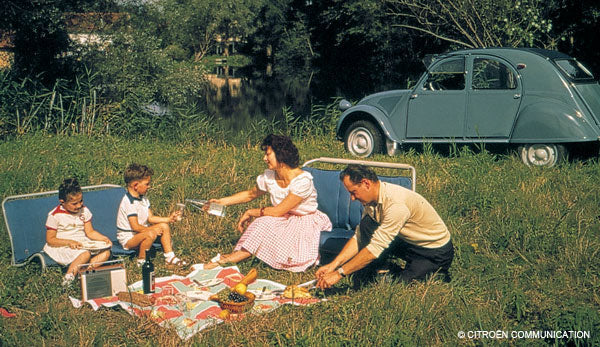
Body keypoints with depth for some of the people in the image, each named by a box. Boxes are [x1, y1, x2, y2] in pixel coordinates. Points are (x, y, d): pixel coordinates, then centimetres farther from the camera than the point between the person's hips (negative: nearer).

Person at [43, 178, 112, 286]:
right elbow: (50, 240, -8)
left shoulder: (84, 211, 7)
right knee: (85, 254, -35)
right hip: (62, 247, -6)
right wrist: (69, 242, -22)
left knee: (106, 252, -19)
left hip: (83, 243, 6)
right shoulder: (54, 215, -8)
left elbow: (90, 232, 9)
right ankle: (68, 276, -25)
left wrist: (103, 238, -10)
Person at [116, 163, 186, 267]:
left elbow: (150, 218, 6)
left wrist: (168, 219, -2)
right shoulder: (129, 202, -25)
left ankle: (169, 257, 4)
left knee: (164, 226, 0)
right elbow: (135, 227, -27)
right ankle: (141, 261, -17)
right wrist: (152, 229, -20)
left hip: (141, 231, 10)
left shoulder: (143, 198, 6)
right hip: (127, 239, -10)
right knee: (151, 234, -34)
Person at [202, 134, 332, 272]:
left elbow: (278, 211, -23)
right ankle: (235, 255, -21)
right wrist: (222, 201, 6)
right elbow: (251, 194, 14)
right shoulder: (268, 176, -5)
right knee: (263, 222, -26)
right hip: (286, 220, 6)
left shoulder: (303, 180, -26)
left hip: (306, 222, -6)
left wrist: (251, 212, -13)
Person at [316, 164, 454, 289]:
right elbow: (359, 236, 0)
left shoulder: (396, 203, -34)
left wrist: (339, 273, -32)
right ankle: (366, 276, -3)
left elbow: (376, 247, -34)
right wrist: (333, 264, -12)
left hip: (438, 253, -7)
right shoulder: (372, 199, -7)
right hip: (408, 242, 7)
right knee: (366, 224, -12)